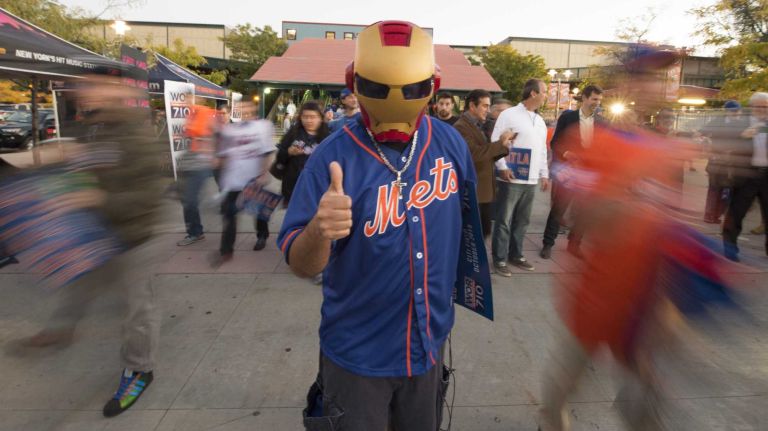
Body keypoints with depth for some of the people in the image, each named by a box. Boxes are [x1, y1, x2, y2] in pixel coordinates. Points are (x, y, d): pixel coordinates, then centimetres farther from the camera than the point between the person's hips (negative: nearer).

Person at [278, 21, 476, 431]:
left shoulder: (450, 143, -7)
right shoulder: (334, 157, -20)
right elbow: (301, 266, -19)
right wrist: (318, 231, -41)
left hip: (429, 344, 4)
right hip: (358, 354, -4)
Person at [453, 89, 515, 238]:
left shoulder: (478, 125, 18)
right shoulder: (461, 127, -13)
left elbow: (487, 155, 18)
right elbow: (474, 153, -27)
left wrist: (505, 146, 1)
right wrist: (501, 143, -18)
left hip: (484, 190, 10)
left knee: (484, 232, 16)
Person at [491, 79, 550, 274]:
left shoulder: (540, 120, 17)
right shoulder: (509, 115, -5)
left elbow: (542, 150, 21)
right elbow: (495, 142, -9)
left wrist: (545, 174, 17)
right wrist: (502, 167, -16)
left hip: (531, 180, 7)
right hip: (511, 179, -7)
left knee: (522, 221, 13)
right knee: (504, 221, -1)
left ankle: (515, 255, 25)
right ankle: (499, 259, 7)